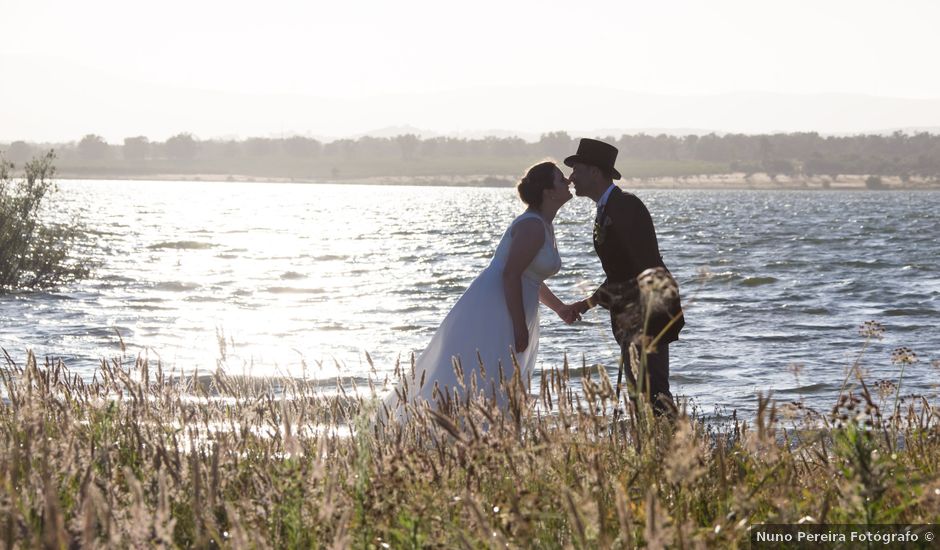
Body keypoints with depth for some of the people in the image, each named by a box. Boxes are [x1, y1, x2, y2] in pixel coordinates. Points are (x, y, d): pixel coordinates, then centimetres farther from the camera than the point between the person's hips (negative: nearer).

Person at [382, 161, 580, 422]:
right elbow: (510, 275, -23)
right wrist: (520, 327, -22)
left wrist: (560, 308, 20)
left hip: (505, 315, 11)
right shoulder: (533, 226, -16)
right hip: (493, 312, -11)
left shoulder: (544, 227, 16)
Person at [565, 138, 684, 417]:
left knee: (651, 389, -18)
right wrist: (589, 303, 31)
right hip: (629, 320, 10)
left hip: (648, 313, -10)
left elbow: (647, 263, -23)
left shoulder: (626, 206, -14)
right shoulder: (605, 211, 17)